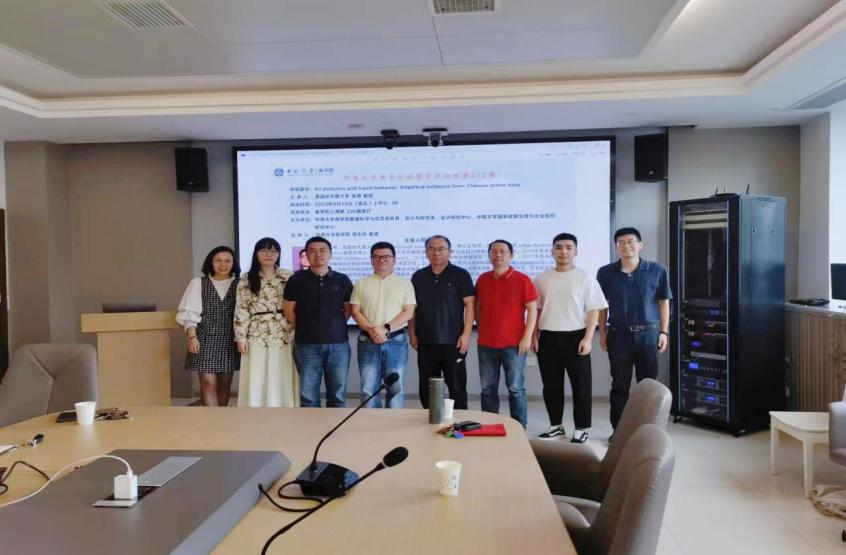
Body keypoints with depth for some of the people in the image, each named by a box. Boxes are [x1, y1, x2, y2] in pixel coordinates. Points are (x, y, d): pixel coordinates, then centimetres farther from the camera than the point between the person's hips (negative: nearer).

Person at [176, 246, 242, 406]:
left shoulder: (239, 285, 4)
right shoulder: (198, 283, 4)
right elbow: (189, 313, 0)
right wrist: (192, 337, -10)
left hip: (229, 341, 2)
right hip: (205, 340, -2)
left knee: (225, 383, 9)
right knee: (208, 383, -8)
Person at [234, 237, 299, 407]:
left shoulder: (289, 277, 6)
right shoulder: (247, 280, 5)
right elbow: (241, 310, 2)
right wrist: (241, 337, -3)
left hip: (285, 335, 1)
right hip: (258, 336, 0)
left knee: (283, 380, 4)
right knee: (257, 381, 2)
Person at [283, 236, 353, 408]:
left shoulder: (342, 280, 4)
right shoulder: (297, 280, 1)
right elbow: (289, 311, 6)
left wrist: (335, 327, 7)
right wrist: (305, 329, 7)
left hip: (338, 344, 1)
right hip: (307, 345, -1)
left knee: (338, 393, 8)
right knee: (308, 393, 5)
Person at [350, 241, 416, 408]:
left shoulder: (405, 284, 6)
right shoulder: (361, 284, 10)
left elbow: (409, 312, -2)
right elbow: (355, 312, 4)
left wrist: (386, 329, -14)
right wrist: (371, 331, -12)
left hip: (396, 341, -1)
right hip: (368, 341, 1)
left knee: (395, 388, 4)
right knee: (368, 389, 2)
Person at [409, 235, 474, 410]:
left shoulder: (460, 275, -2)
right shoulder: (418, 276, 9)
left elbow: (469, 305, -5)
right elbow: (412, 307, 13)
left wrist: (466, 334, -11)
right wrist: (412, 334, 7)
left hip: (453, 342, -4)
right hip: (425, 343, 4)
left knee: (457, 387, 2)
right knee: (426, 389, 10)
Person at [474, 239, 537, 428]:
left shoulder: (522, 280, -3)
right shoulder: (482, 280, 8)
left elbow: (532, 309, -3)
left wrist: (527, 336, -9)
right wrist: (481, 330, 10)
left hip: (514, 344, -4)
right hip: (486, 344, 4)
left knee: (516, 389, 2)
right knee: (488, 389, 8)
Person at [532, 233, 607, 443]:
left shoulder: (585, 278, -1)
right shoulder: (542, 279, 8)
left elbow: (594, 310, -4)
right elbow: (536, 309, 13)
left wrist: (588, 338, -11)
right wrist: (534, 336, 5)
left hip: (575, 337, -3)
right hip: (548, 338, 3)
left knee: (581, 385, 2)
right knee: (551, 385, 10)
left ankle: (581, 428, 15)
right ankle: (556, 425, 24)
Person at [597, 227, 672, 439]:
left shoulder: (657, 271, -1)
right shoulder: (606, 273, 0)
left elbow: (663, 302, 5)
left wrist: (664, 332, 1)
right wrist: (602, 332, 4)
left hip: (648, 334, 0)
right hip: (618, 334, 0)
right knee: (620, 385, 7)